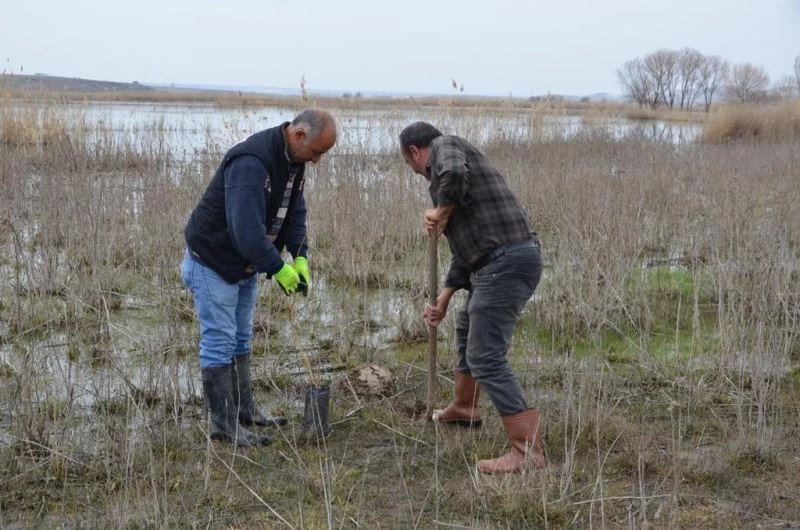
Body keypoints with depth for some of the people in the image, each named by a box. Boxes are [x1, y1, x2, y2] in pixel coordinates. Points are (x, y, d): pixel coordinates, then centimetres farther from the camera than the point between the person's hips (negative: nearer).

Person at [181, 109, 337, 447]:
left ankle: (244, 412, 28)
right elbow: (246, 228, -36)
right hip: (213, 262, -10)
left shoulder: (293, 159, 0)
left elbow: (295, 210, 6)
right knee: (219, 342, -4)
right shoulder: (251, 162, -32)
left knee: (240, 340, 17)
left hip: (245, 263, 10)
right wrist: (279, 268, -26)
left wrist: (300, 257, -7)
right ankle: (221, 425, 4)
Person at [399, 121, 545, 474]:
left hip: (504, 262, -10)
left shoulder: (445, 147, 0)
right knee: (467, 327, 31)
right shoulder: (452, 163, 28)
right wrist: (445, 295, 25)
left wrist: (440, 212, -8)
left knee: (486, 358, -10)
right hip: (506, 260, 10)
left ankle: (528, 452, -11)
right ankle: (463, 409, 50)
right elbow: (467, 244, 28)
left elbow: (455, 175, -27)